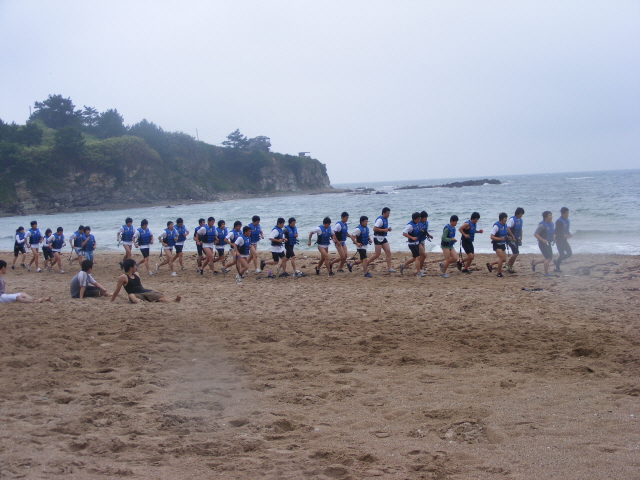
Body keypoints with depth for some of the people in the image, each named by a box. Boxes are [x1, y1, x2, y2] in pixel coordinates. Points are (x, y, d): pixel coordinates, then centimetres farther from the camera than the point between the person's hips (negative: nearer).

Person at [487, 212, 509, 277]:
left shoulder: (505, 225, 8)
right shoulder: (496, 226, -17)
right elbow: (492, 237, -19)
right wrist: (500, 238, -30)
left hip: (502, 244, 8)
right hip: (497, 244, -8)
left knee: (504, 259, 9)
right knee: (501, 258, -14)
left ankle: (490, 264, 26)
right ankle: (499, 273, 1)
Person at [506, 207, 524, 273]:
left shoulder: (520, 220, 10)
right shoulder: (512, 219, -14)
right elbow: (508, 229, -20)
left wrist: (520, 238, 13)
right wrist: (513, 237, -21)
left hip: (516, 239, 8)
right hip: (511, 239, -8)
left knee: (516, 253, 7)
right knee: (516, 253, -15)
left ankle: (510, 267, 17)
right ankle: (508, 264, 0)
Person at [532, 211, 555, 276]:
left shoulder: (551, 224, 8)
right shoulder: (542, 225, -18)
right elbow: (535, 234, -23)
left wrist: (554, 238, 9)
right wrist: (543, 240, -32)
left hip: (548, 244, 9)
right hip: (543, 244, -9)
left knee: (550, 258, 12)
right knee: (548, 258, -13)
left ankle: (534, 263, 26)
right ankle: (546, 273, -4)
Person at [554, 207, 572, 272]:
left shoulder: (568, 221, 10)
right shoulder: (559, 221, -16)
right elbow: (556, 232, -20)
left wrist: (569, 234, 0)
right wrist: (563, 235, -34)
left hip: (564, 240, 8)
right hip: (559, 240, -8)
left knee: (569, 253, 6)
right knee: (562, 254, -8)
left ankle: (557, 261, 23)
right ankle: (557, 268, 7)